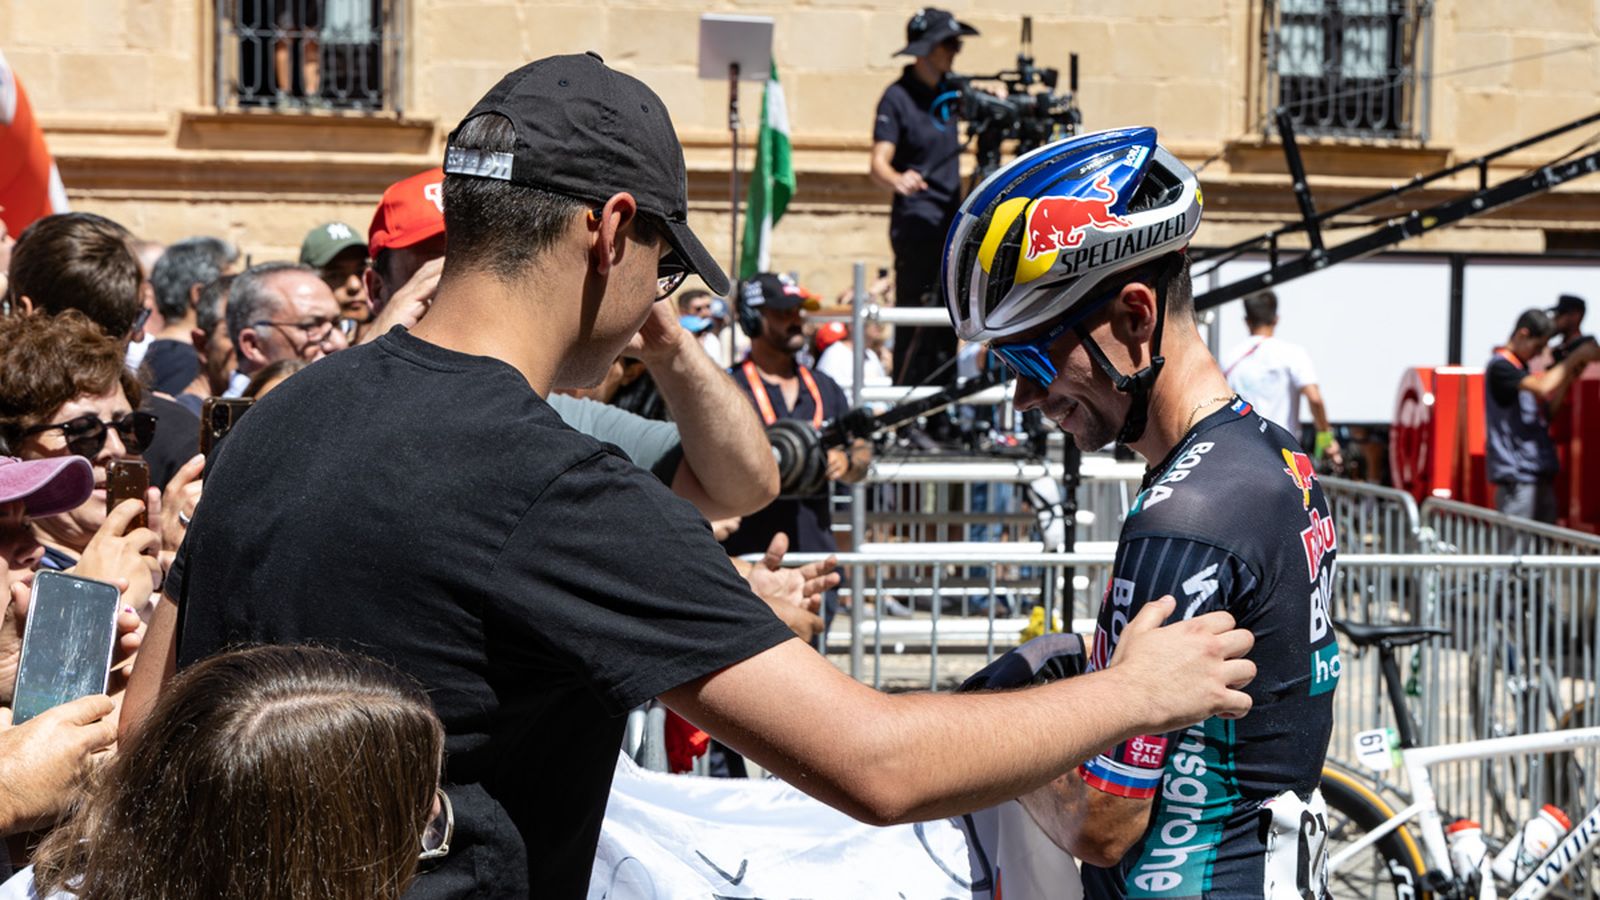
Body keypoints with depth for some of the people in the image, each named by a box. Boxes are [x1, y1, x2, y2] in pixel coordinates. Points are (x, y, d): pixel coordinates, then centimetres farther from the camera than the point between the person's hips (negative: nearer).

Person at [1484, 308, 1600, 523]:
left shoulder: (1521, 367, 19)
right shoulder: (1500, 366, -10)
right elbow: (1544, 388, -24)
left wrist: (1571, 375, 7)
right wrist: (1576, 357, -15)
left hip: (1539, 472, 10)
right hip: (1515, 474, -10)